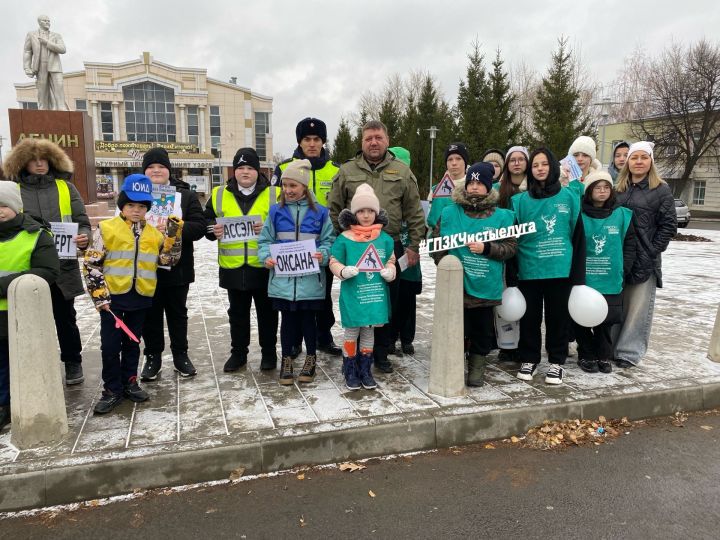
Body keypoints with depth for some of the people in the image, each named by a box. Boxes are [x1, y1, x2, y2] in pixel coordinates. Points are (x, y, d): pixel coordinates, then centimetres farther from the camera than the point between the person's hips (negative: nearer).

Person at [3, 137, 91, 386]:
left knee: (65, 317, 12)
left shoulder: (65, 187, 4)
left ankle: (72, 362, 26)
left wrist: (83, 237, -18)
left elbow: (82, 222, 2)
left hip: (63, 266, 0)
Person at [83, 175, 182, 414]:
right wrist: (99, 295, -10)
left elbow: (169, 260, 4)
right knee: (110, 345, 3)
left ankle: (129, 382, 28)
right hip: (112, 297, -3)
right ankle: (113, 389, 15)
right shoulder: (106, 229, -4)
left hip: (141, 298, 3)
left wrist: (174, 235, -8)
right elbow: (91, 264, -4)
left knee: (132, 343, 15)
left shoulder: (154, 233, 6)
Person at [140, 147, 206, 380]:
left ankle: (180, 355, 27)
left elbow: (199, 227, -7)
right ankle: (152, 356, 25)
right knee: (150, 315, 10)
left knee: (177, 313, 13)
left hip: (177, 268, 0)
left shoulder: (186, 195, 2)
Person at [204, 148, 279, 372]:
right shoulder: (220, 194, 7)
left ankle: (269, 352, 24)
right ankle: (238, 352, 28)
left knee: (266, 311, 10)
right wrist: (213, 229, -12)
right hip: (233, 266, 2)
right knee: (237, 312, 14)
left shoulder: (273, 194, 0)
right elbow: (207, 221, 9)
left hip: (264, 266, -2)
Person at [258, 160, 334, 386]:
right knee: (288, 320, 10)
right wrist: (266, 257, -11)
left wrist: (323, 255, -16)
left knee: (308, 319, 10)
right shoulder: (276, 211, 4)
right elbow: (265, 240, 7)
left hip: (310, 279, -1)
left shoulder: (319, 212, 1)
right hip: (282, 278, 1)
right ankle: (287, 360, 25)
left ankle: (311, 359, 28)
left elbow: (328, 240, 4)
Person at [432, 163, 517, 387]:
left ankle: (477, 367, 30)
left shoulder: (502, 216, 1)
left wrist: (486, 248, -16)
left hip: (486, 286, 1)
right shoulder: (450, 213, 1)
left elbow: (511, 247, -1)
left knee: (483, 330, 11)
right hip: (456, 285, 0)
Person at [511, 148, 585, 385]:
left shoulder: (569, 198, 3)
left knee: (558, 317, 9)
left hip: (561, 270, 0)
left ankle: (557, 362, 23)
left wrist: (578, 275, 0)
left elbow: (578, 237, 4)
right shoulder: (521, 200, 3)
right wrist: (511, 275, -1)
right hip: (529, 271, 0)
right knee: (530, 317, 9)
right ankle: (529, 359, 24)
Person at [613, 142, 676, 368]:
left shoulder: (661, 190, 0)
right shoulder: (619, 189, 11)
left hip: (645, 260, -4)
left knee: (638, 308, 0)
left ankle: (629, 352, 9)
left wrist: (653, 250, -8)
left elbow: (669, 226, -3)